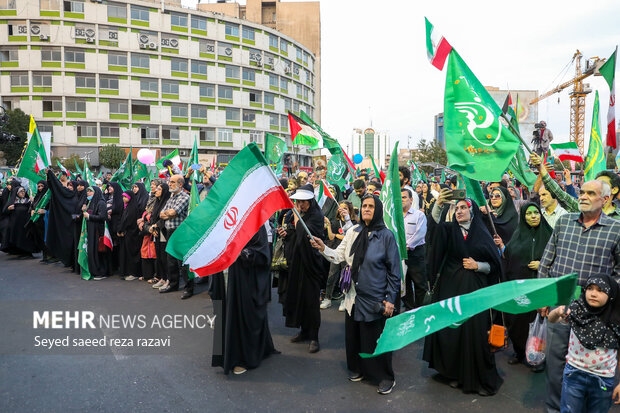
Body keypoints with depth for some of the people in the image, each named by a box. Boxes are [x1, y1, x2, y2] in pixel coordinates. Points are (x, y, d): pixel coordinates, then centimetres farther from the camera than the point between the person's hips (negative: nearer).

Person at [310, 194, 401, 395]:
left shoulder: (386, 235, -10)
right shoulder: (354, 232, 4)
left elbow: (394, 270, -8)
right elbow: (339, 256, 6)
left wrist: (390, 299, -10)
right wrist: (324, 249, -12)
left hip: (375, 299, -5)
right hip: (354, 295, 5)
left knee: (376, 339, 5)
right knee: (353, 335, 15)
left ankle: (385, 377, 25)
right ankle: (358, 369, 37)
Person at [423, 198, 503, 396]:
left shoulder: (483, 234, 5)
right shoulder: (449, 230, 5)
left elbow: (494, 265, 6)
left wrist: (477, 265, -9)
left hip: (474, 290, -1)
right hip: (450, 288, 1)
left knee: (474, 332, -1)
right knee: (451, 331, 3)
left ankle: (481, 378, 16)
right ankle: (454, 372, 21)